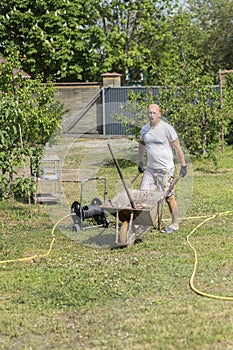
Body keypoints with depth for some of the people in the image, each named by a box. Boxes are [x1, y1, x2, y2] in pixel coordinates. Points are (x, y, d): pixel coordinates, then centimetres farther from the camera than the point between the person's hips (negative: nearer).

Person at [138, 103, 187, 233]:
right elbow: (142, 145, 25)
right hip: (150, 168, 6)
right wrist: (140, 163, 30)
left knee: (169, 197, -2)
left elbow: (178, 148, -7)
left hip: (165, 168, -6)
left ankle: (175, 224, 10)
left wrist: (183, 165, -8)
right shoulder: (145, 129, 7)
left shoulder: (167, 128, -11)